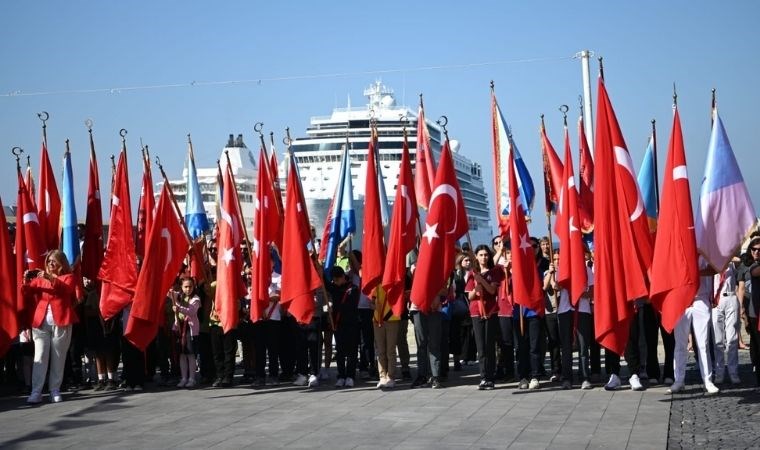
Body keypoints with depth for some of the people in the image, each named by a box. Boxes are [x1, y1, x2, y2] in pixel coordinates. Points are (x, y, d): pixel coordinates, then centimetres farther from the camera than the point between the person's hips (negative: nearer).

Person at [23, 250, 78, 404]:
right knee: (39, 357, -5)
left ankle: (55, 390, 8)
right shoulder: (39, 278, 16)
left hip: (61, 323, -2)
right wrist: (26, 282, -8)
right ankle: (36, 392, -8)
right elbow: (27, 297, 10)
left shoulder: (68, 277, 8)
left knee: (58, 358, 2)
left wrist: (51, 278, -26)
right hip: (41, 323, 2)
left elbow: (66, 289, -13)